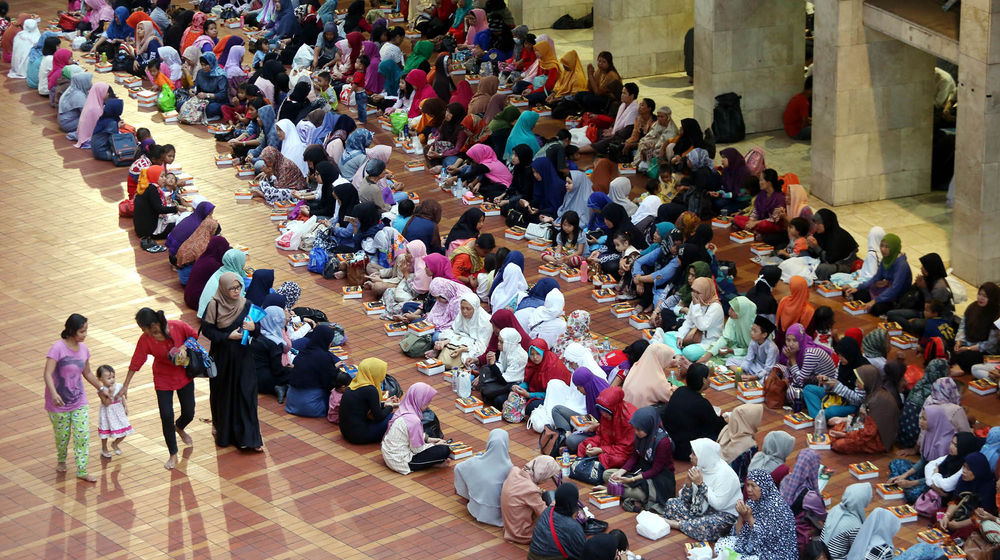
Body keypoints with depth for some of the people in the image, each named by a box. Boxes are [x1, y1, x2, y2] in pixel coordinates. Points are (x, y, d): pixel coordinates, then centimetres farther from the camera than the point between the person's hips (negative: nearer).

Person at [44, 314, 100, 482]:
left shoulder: (84, 349, 1)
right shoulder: (58, 348, -20)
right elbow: (47, 374, -27)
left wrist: (101, 389, 22)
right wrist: (53, 393, -42)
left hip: (79, 401, 5)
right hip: (59, 403, -5)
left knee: (83, 434, -3)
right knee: (62, 436, 11)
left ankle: (82, 471, 4)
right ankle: (61, 460, 40)